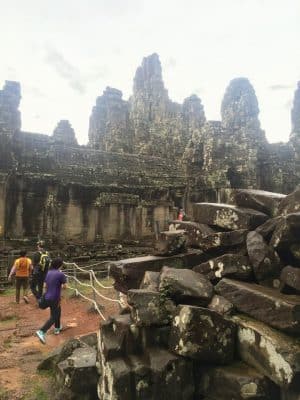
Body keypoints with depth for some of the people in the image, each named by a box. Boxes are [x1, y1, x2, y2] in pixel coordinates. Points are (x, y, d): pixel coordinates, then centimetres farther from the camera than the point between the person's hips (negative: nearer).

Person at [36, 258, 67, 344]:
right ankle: (41, 332, -13)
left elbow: (45, 286, 8)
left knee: (58, 311, 27)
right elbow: (64, 286, -11)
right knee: (53, 317, 2)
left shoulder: (48, 273, 4)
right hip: (54, 299, -8)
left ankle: (57, 328, 39)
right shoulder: (61, 274, -17)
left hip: (47, 297, 8)